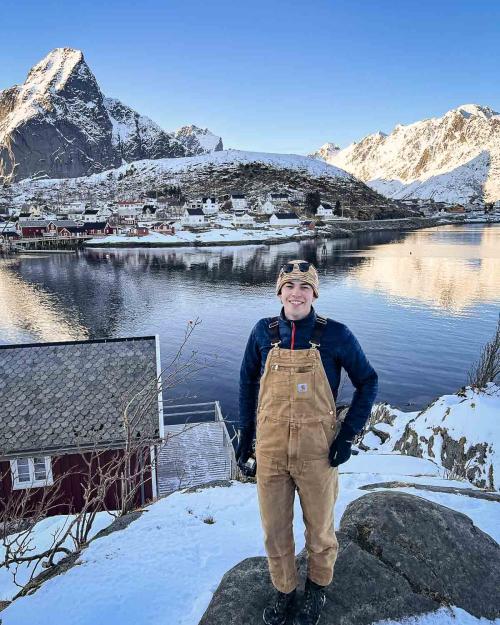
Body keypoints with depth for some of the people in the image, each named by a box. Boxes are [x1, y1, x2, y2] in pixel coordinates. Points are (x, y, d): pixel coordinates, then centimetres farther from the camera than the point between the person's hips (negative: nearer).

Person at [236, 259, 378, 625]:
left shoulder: (335, 335, -10)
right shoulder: (264, 332, -3)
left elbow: (367, 382, 0)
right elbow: (248, 381, 9)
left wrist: (348, 434, -7)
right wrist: (245, 432, 7)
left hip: (317, 450, -1)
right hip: (270, 448, 2)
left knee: (319, 527, 18)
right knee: (274, 530, 17)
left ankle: (318, 588, 48)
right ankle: (284, 590, 44)